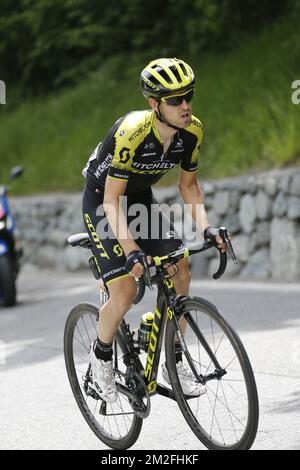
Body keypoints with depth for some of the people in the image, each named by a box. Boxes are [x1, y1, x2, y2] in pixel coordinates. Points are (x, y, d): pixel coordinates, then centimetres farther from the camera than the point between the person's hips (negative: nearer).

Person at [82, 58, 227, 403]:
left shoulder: (192, 131, -16)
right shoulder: (132, 133, -34)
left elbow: (188, 184, 0)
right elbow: (112, 200, -31)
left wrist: (206, 228, -14)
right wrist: (132, 251, -42)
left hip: (141, 198, 6)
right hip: (102, 202, -6)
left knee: (180, 276, -8)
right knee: (125, 291, -17)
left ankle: (173, 360, 9)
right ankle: (101, 355, 11)